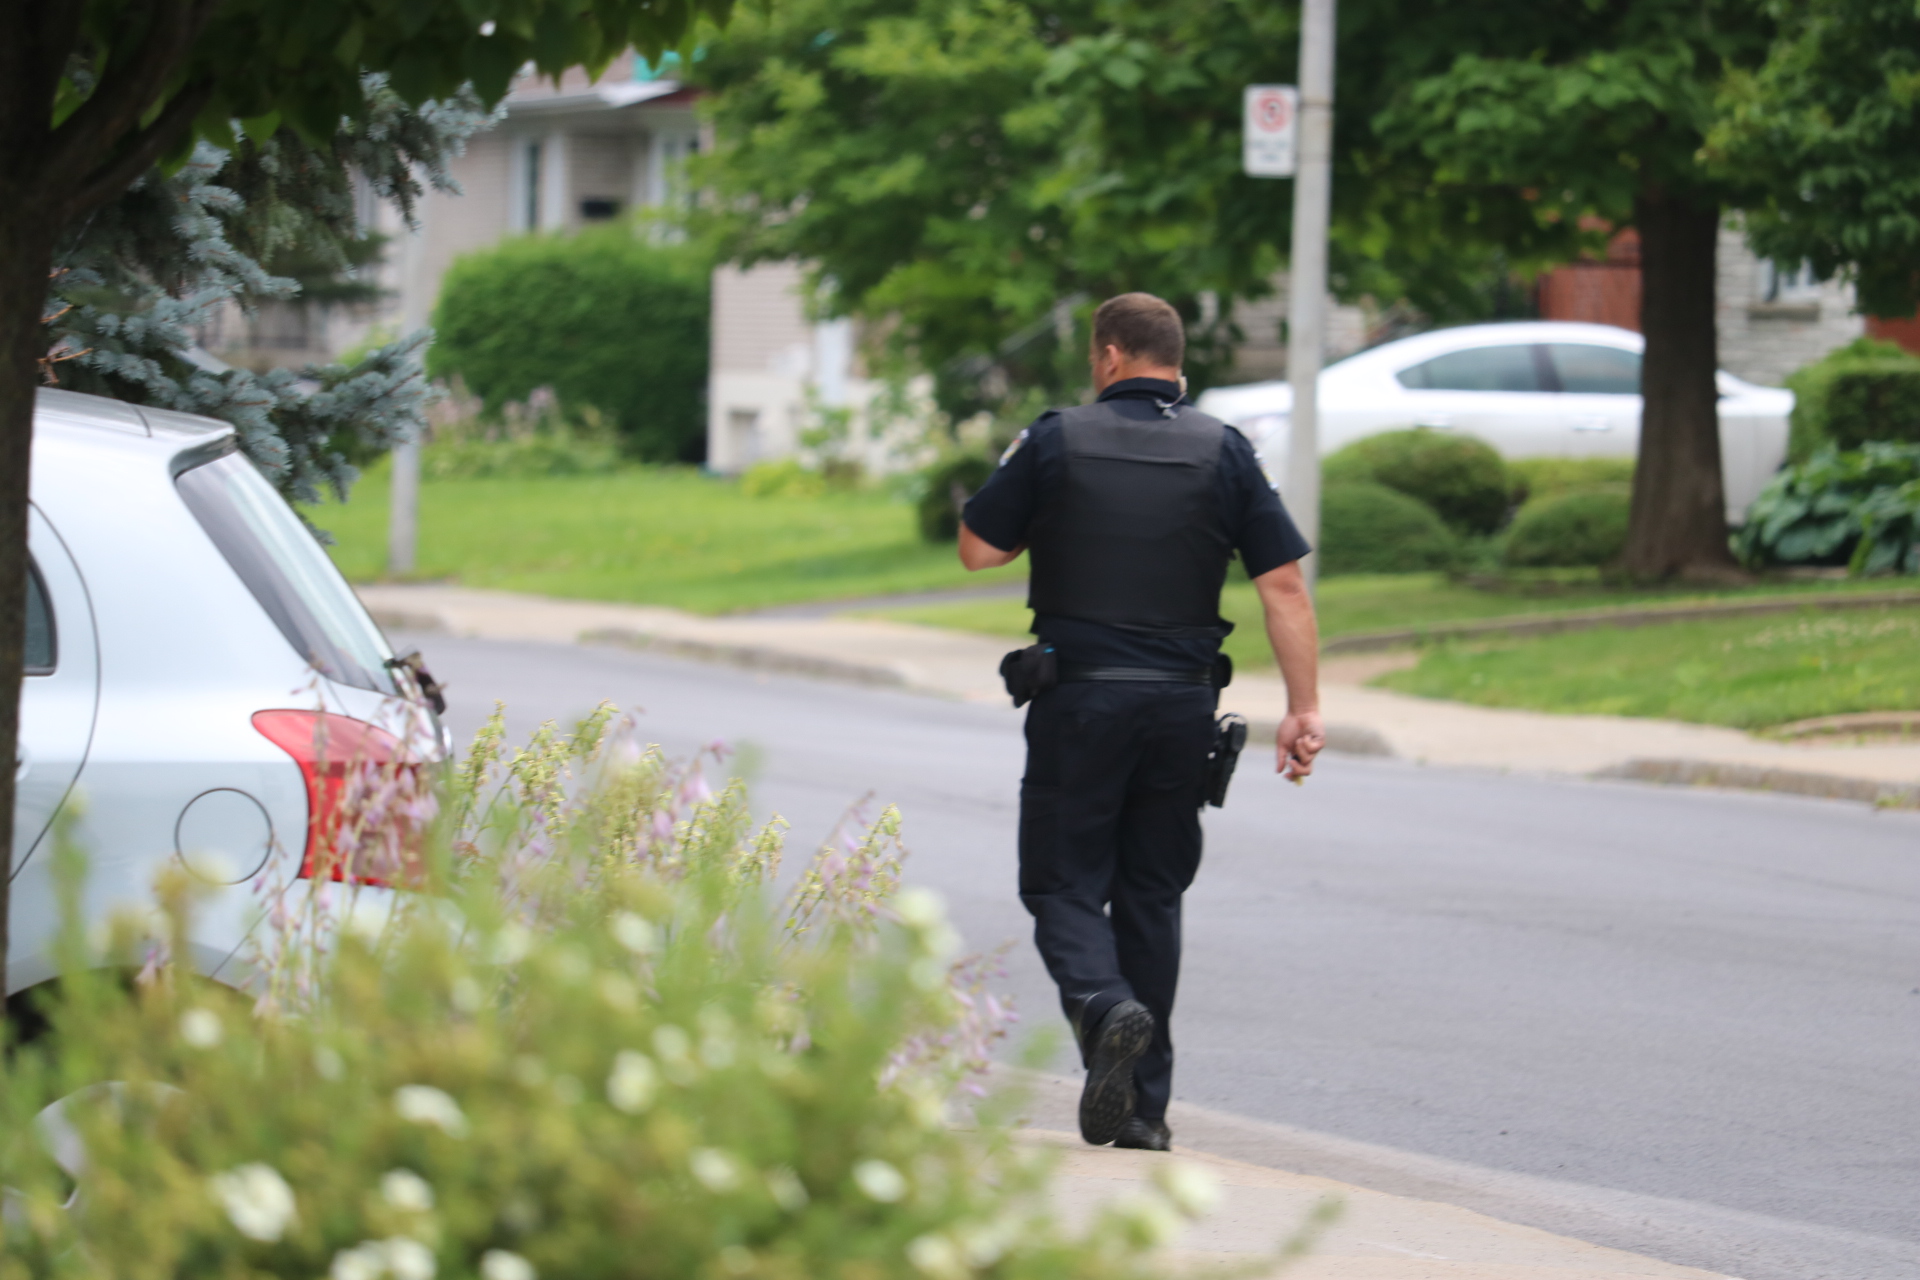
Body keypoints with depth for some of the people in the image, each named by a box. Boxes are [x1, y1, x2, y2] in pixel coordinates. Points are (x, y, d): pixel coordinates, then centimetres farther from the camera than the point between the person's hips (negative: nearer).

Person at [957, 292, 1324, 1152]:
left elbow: (977, 550, 1)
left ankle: (1106, 1010, -25)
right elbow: (1284, 585, -3)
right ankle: (1144, 1109, 11)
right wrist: (1304, 709, -1)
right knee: (1151, 894, 12)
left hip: (1079, 694, -3)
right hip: (1183, 703, 3)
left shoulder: (1057, 441, -3)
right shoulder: (1224, 453, 2)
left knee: (1062, 884, 5)